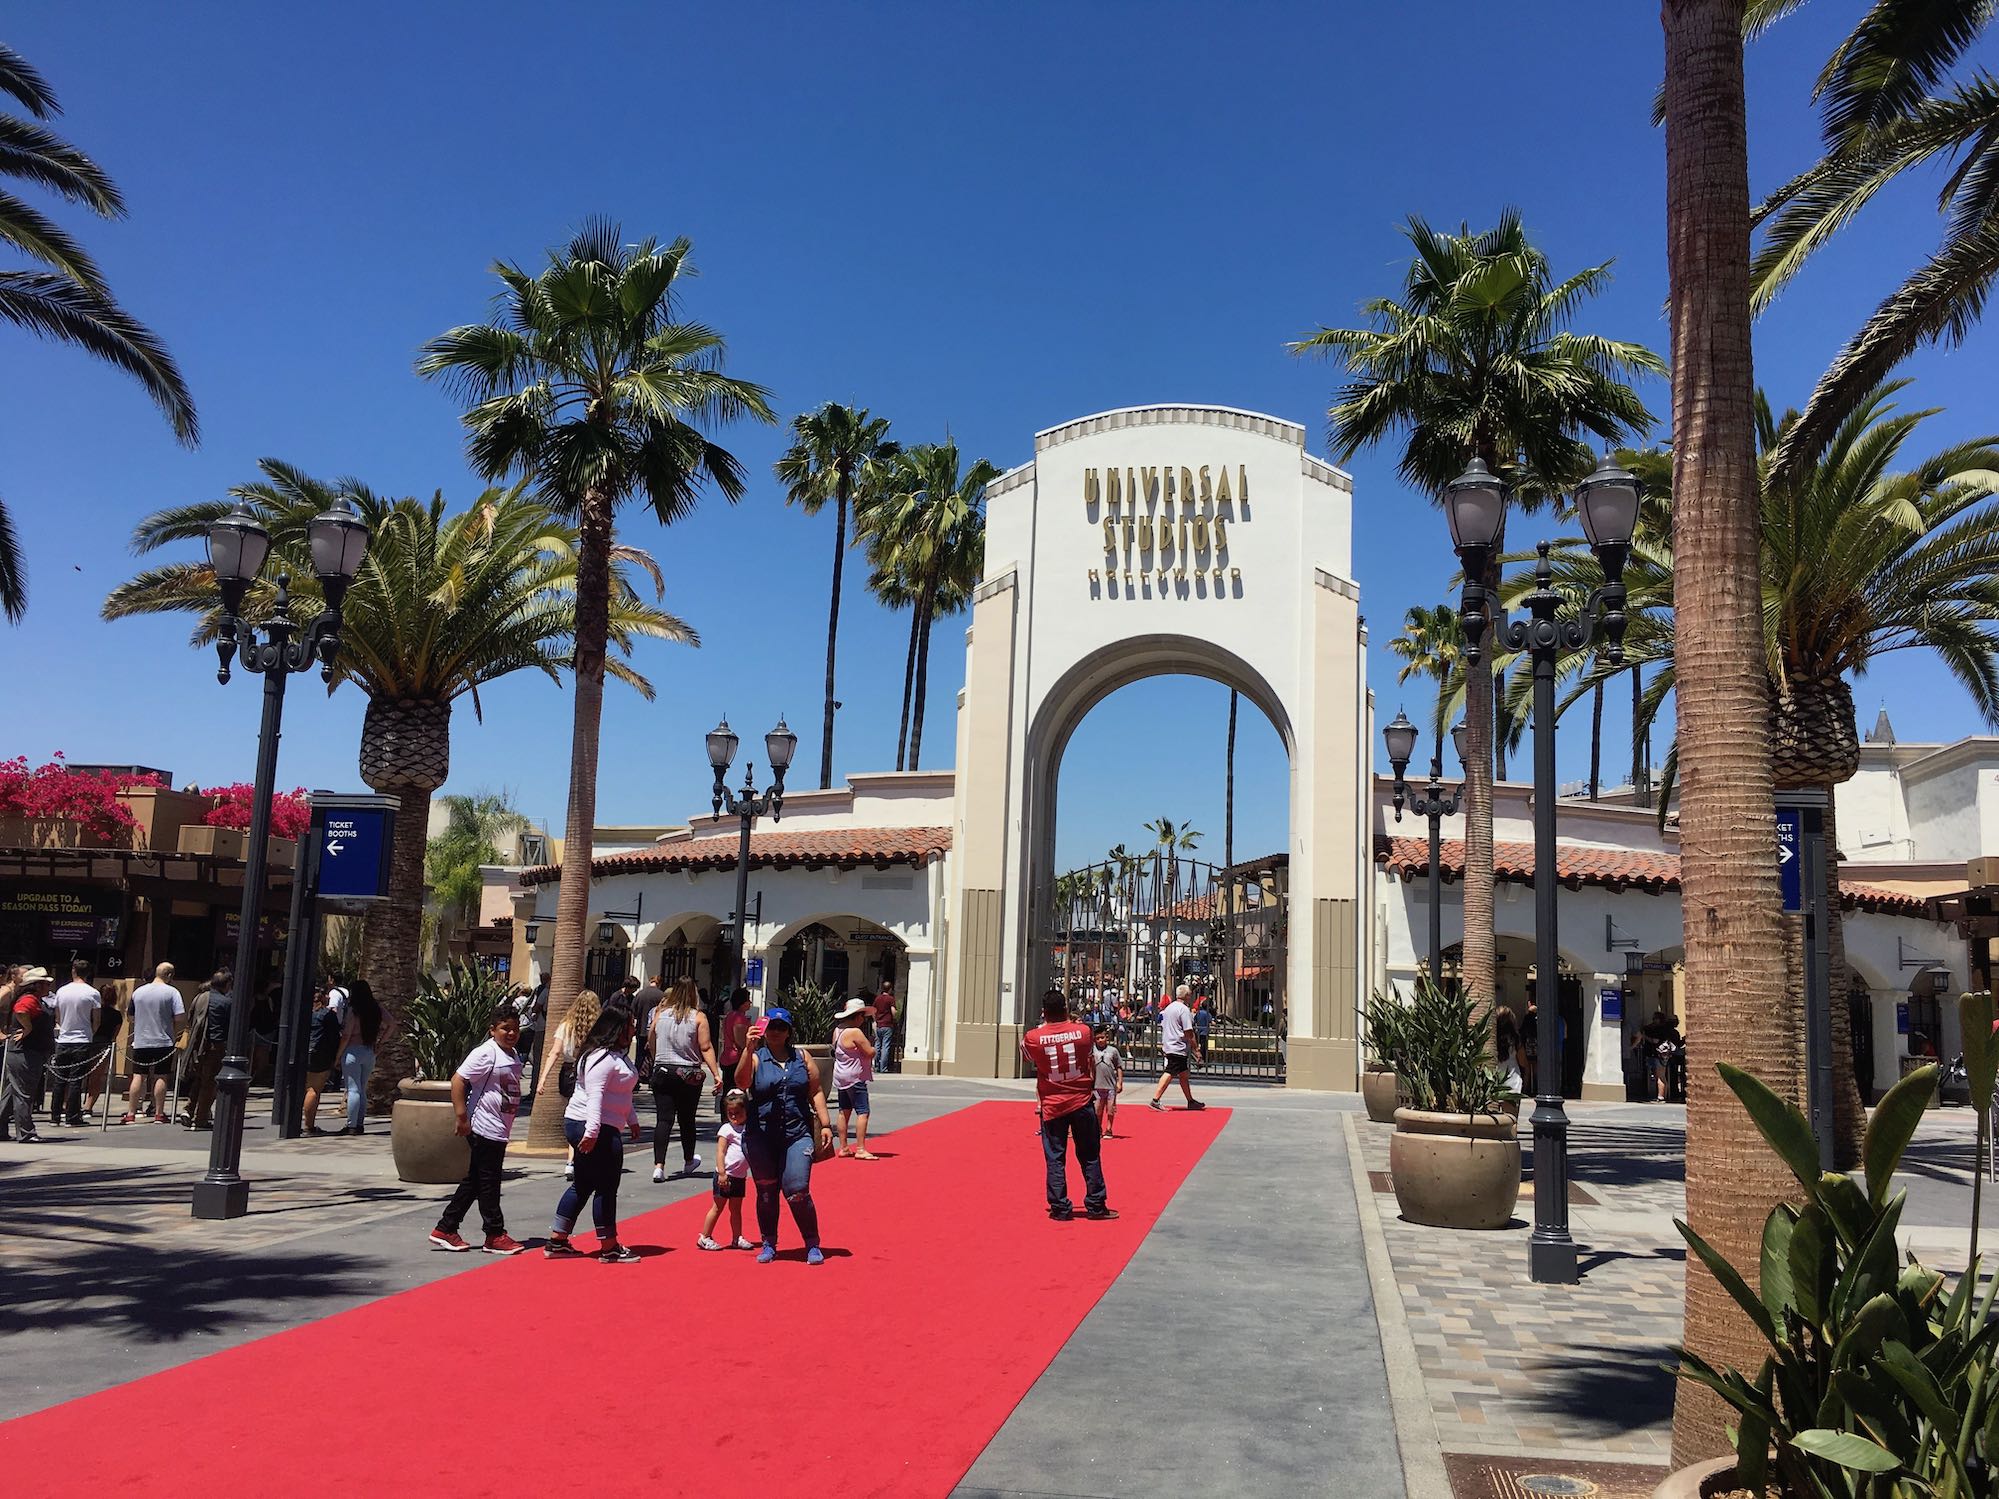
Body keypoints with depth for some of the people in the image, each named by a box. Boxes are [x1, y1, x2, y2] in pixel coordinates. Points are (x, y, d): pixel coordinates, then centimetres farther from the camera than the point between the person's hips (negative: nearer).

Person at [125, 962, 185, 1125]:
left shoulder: (138, 991, 8)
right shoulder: (172, 992, -6)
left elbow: (132, 1018, 17)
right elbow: (181, 1019, -12)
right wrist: (174, 1034, 4)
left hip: (140, 1042, 3)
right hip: (164, 1042, -3)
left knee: (138, 1077, 5)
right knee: (160, 1077, 2)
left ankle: (131, 1114, 5)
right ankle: (159, 1114, 4)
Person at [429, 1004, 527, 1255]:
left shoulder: (513, 1054, 13)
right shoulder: (485, 1053, -15)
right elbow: (457, 1080, -19)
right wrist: (462, 1116, -20)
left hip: (500, 1130, 9)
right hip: (484, 1129, -9)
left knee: (473, 1182, 13)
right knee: (488, 1183, 0)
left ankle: (445, 1230, 21)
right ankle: (495, 1235, 9)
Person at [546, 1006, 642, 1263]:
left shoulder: (616, 1055, 17)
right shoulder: (603, 1058, -18)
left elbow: (620, 1093, 27)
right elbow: (595, 1095, -27)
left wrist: (632, 1119, 28)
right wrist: (592, 1131, -34)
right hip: (595, 1130, -11)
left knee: (583, 1185, 16)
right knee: (606, 1187, -3)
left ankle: (556, 1241, 21)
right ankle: (609, 1248, 6)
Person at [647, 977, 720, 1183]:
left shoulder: (660, 1013, 1)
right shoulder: (698, 1017, -7)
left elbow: (651, 1044, 10)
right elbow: (706, 1048, -10)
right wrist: (716, 1074, -7)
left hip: (662, 1072, 1)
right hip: (689, 1075, -1)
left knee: (663, 1119, 0)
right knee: (686, 1119, 13)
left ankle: (659, 1165, -13)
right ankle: (688, 1162, 32)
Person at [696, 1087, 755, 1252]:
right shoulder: (727, 1129, -10)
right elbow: (720, 1152, -15)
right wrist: (722, 1173, -22)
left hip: (740, 1176, 6)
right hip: (726, 1175, -6)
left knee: (736, 1208, 13)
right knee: (717, 1207, 0)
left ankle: (737, 1238, 20)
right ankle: (704, 1237, 9)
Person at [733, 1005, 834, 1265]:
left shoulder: (802, 1057, 10)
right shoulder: (755, 1058, 3)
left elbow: (816, 1092, 12)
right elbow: (741, 1083, -16)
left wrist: (825, 1124, 4)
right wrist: (749, 1050, -27)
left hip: (797, 1135, 0)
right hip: (761, 1137, 0)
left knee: (797, 1192, -7)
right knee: (766, 1192, 8)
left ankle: (812, 1245, 7)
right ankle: (768, 1244, 24)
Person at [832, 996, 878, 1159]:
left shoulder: (837, 1030, 7)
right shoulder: (855, 1032, -20)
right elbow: (870, 1052, -21)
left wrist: (867, 1043, 11)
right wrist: (876, 1049, 3)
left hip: (841, 1077, 10)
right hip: (855, 1078, -10)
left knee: (844, 1112, 14)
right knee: (863, 1112, -8)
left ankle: (843, 1147, 20)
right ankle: (860, 1149, -12)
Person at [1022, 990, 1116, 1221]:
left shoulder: (1033, 1037, -10)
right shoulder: (1082, 1030, -7)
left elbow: (1025, 1055, 13)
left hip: (1052, 1106, -1)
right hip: (1081, 1102, 1)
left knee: (1055, 1159, 6)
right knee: (1090, 1156, 12)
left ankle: (1060, 1208, 6)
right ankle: (1095, 1205, 16)